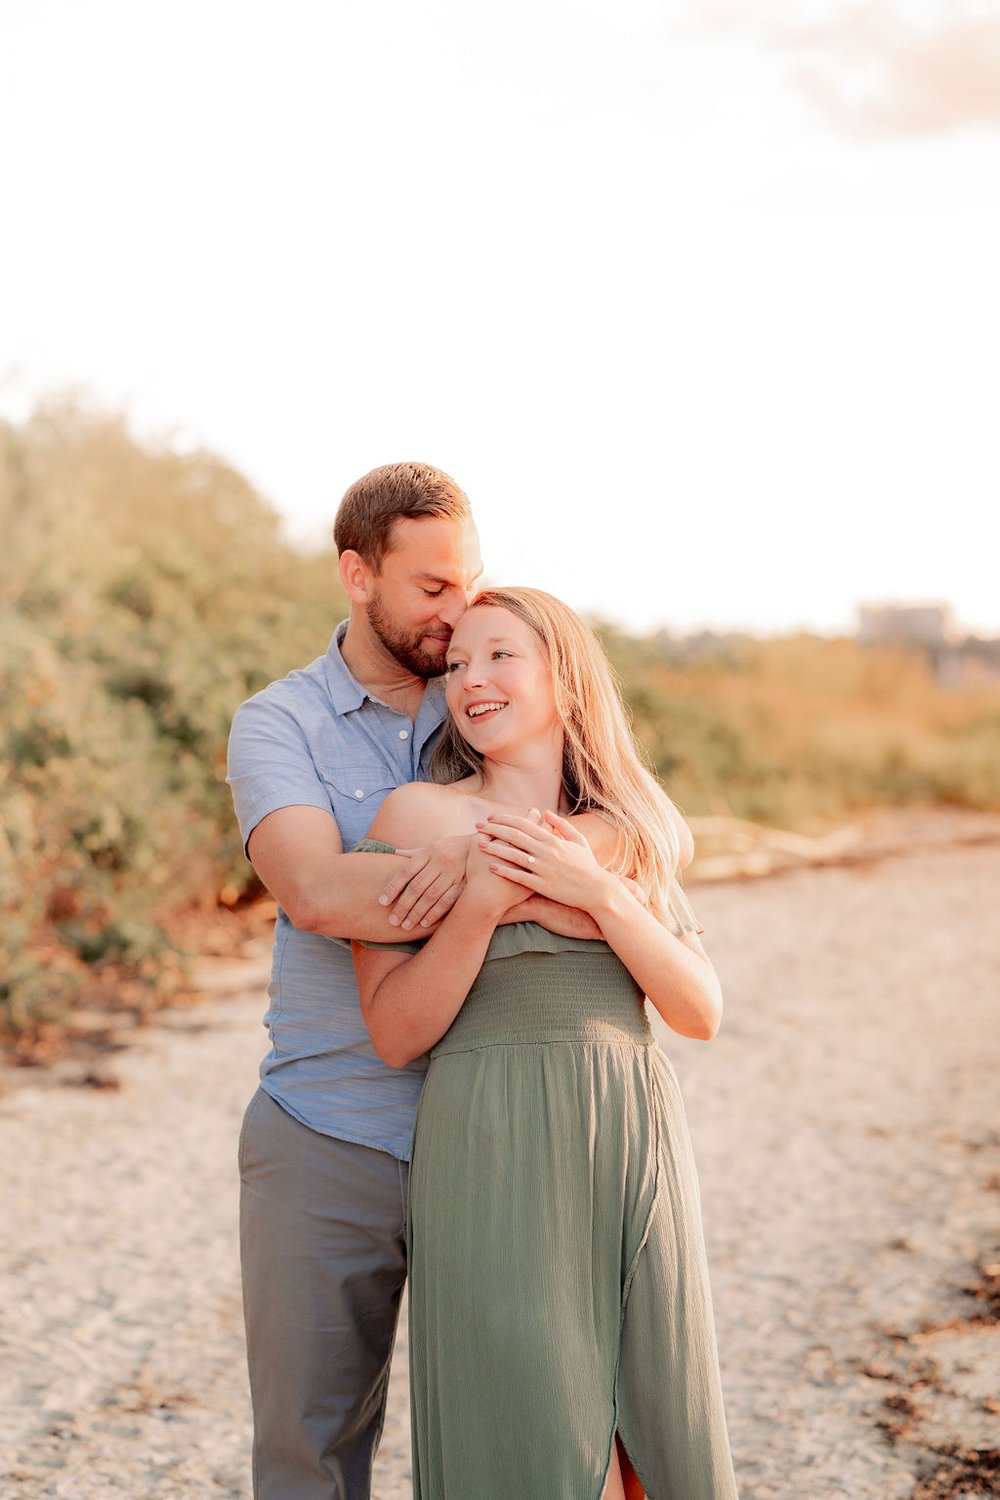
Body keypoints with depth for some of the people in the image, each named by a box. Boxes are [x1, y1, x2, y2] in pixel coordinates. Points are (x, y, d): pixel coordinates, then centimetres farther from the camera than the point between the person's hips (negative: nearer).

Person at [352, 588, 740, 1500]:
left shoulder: (632, 835, 14)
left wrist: (598, 892, -10)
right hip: (497, 1156, -4)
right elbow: (395, 1033, -3)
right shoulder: (418, 817, 1)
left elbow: (702, 1011, 3)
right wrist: (482, 902, -15)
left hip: (639, 1148, 4)